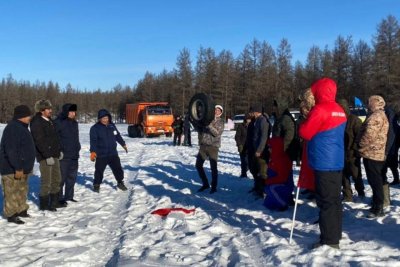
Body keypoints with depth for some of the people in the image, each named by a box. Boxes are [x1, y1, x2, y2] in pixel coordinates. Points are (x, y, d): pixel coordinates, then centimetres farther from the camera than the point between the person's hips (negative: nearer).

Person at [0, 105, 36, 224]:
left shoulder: (21, 127, 14)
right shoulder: (12, 128, -19)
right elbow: (11, 150, -26)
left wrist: (25, 167, 23)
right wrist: (17, 168, -26)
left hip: (22, 167, 11)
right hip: (12, 169, -10)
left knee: (22, 190, 18)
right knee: (12, 192, -4)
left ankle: (21, 210, 29)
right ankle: (11, 215, 3)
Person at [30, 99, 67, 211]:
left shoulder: (49, 121, 14)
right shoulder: (37, 123, -14)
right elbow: (40, 141, -21)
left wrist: (59, 150, 18)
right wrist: (47, 156, -24)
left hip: (54, 155, 9)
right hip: (45, 157, -9)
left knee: (56, 179, 15)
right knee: (46, 181, -3)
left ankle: (55, 201, 26)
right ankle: (44, 204, 9)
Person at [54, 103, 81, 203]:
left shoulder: (74, 123, 14)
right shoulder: (59, 122, -12)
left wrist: (77, 148, 20)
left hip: (74, 155, 8)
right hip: (63, 155, -8)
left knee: (72, 177, 14)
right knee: (61, 178, -3)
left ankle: (69, 196, 25)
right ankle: (59, 198, 6)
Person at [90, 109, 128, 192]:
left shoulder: (112, 126, 5)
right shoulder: (95, 128, -10)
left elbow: (118, 136, 20)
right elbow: (93, 141, -17)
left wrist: (123, 144, 29)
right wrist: (93, 152, -26)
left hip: (113, 153, 4)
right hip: (101, 155, -4)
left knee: (118, 168, 9)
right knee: (99, 170, 5)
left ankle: (120, 182, 27)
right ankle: (96, 185, 23)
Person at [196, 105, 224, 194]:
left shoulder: (220, 121, 2)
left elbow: (217, 133, -14)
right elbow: (200, 129, 18)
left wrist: (209, 125, -25)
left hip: (213, 146, -4)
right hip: (203, 145, 4)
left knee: (213, 167, -1)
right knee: (198, 165, 6)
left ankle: (214, 187, 12)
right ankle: (205, 184, 21)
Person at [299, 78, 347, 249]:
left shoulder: (320, 110, -14)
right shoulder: (339, 110, 13)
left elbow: (304, 133, -10)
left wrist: (304, 123, 9)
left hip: (324, 164, -9)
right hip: (337, 163, 9)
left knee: (326, 202, -4)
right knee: (335, 201, 14)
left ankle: (329, 241, 0)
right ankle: (335, 236, 23)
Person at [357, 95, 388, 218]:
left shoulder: (375, 116, -16)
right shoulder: (381, 115, 18)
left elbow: (369, 134, -24)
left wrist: (361, 146, -9)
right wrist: (362, 146, 17)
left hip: (372, 153, -11)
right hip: (378, 153, 11)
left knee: (375, 181, -7)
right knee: (376, 180, 15)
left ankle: (378, 208, -3)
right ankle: (377, 205, 23)